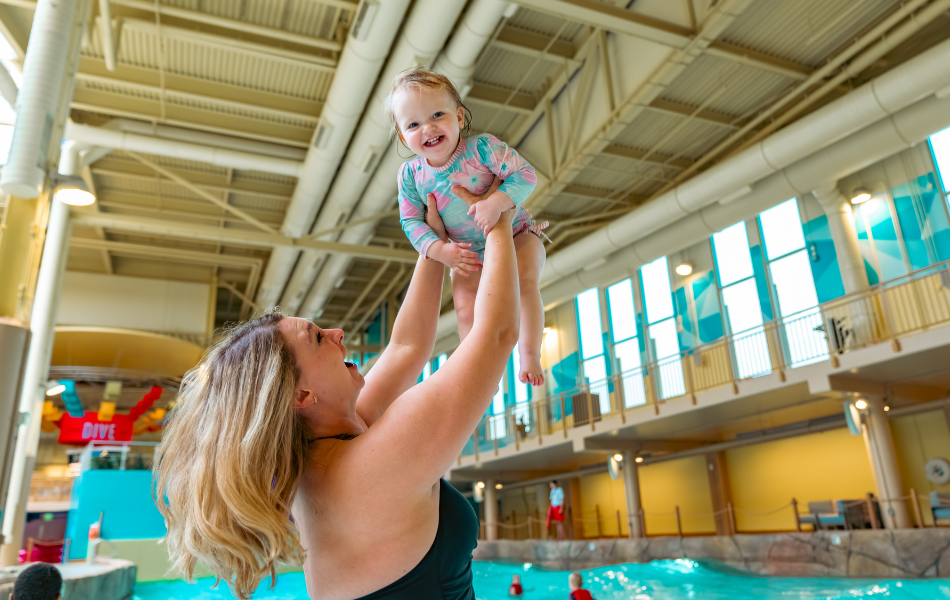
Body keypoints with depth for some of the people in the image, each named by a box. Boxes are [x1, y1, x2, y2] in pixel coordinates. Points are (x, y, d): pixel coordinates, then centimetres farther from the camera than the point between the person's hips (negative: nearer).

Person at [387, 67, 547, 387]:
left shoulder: (482, 147, -23)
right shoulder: (411, 175, -13)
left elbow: (525, 174, -25)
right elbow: (411, 220, -7)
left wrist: (496, 202, -42)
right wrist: (440, 249, -23)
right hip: (468, 253, 3)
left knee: (526, 278, -25)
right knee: (464, 302, -10)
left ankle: (530, 356, -11)